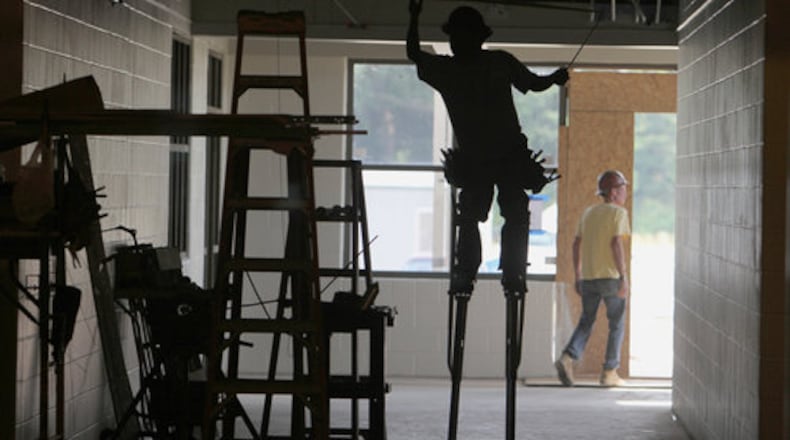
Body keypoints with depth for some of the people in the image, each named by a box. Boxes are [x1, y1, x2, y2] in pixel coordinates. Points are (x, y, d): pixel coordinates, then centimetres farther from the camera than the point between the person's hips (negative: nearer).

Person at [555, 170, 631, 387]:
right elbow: (616, 243, -18)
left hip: (588, 277, 5)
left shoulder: (588, 212, 12)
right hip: (611, 277, -5)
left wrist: (578, 277, 16)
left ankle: (567, 358, -12)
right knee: (617, 324, 8)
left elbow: (577, 245, 10)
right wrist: (624, 277, -17)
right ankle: (609, 372, 7)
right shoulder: (618, 213, -7)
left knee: (586, 322, 11)